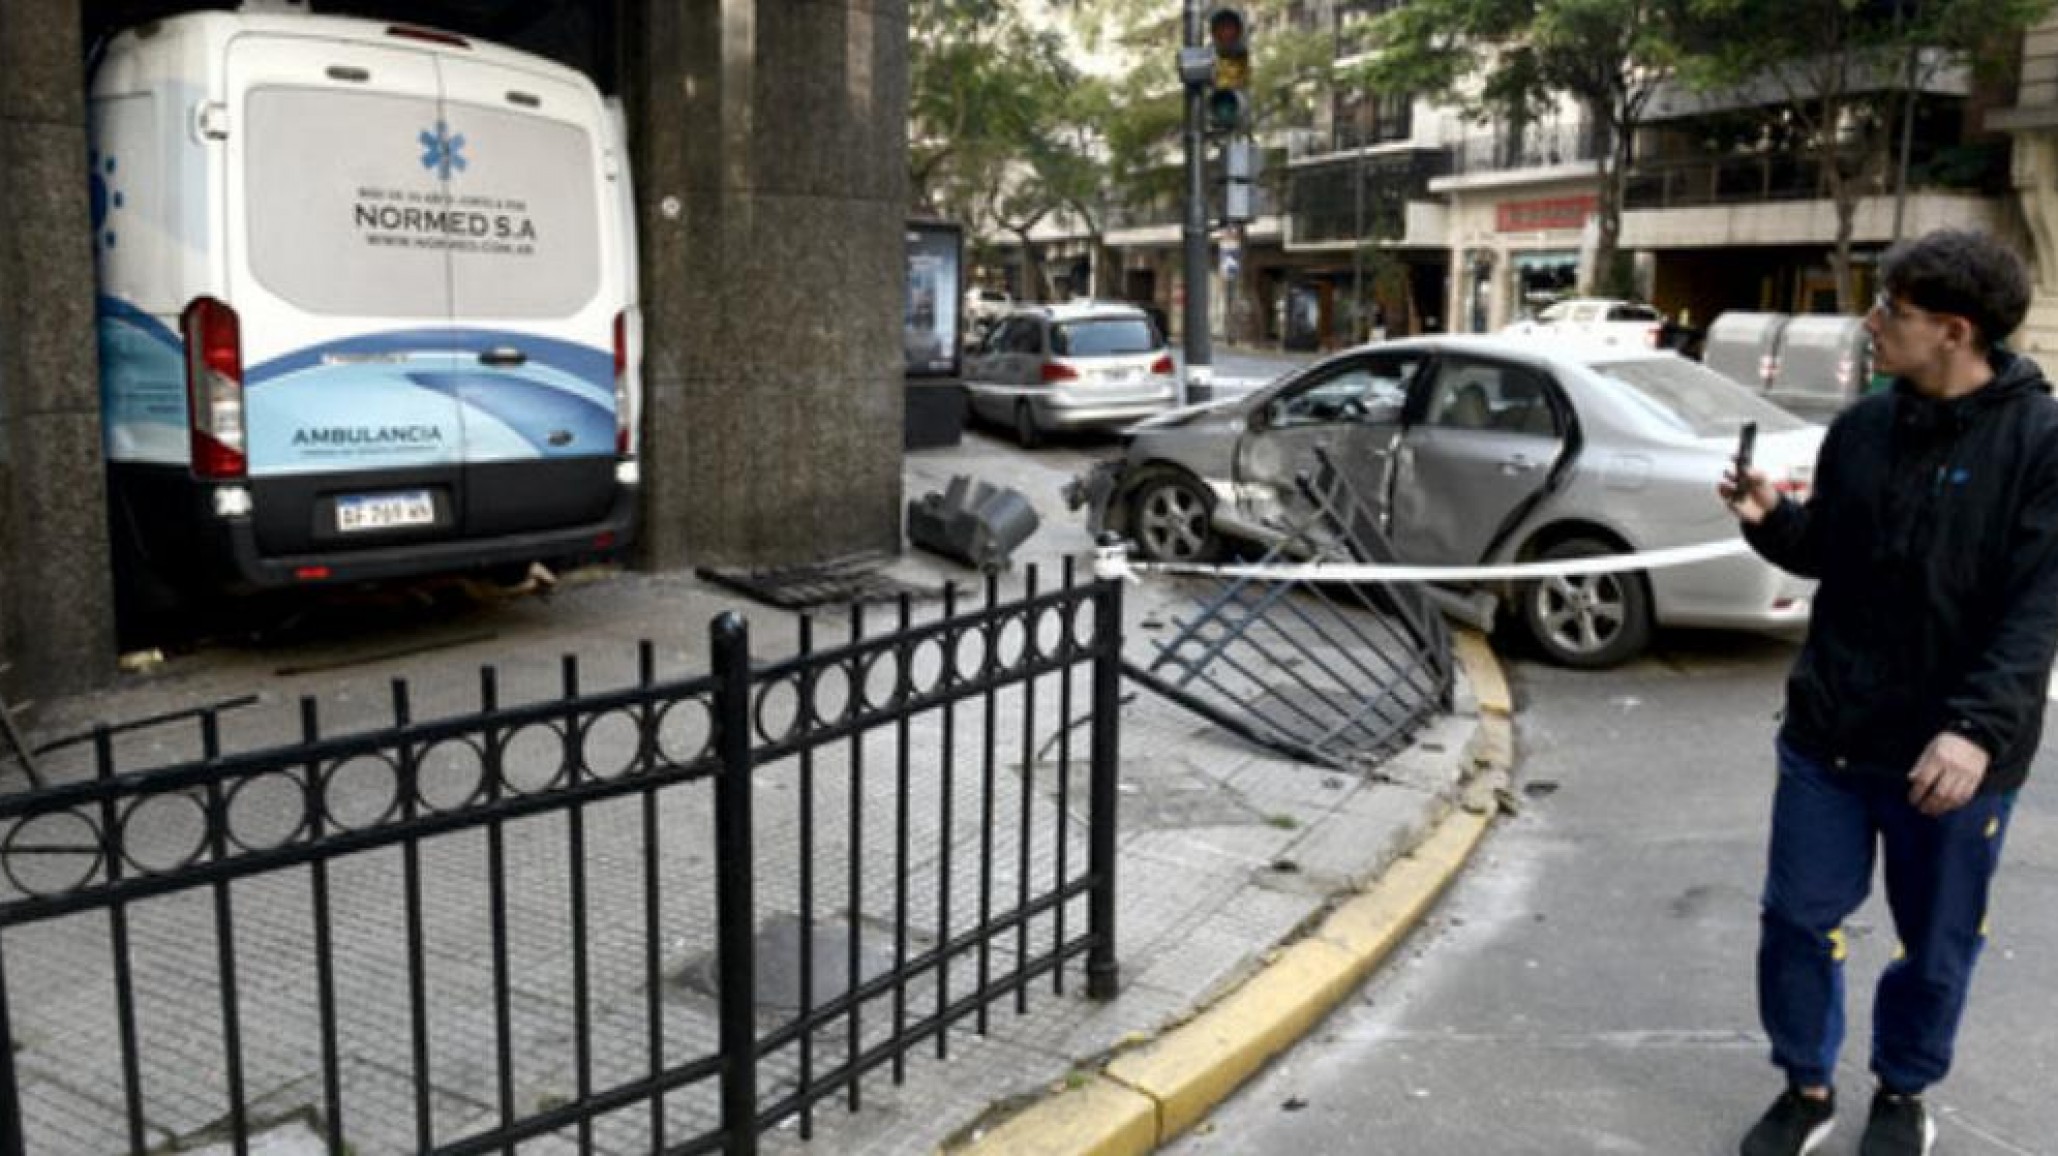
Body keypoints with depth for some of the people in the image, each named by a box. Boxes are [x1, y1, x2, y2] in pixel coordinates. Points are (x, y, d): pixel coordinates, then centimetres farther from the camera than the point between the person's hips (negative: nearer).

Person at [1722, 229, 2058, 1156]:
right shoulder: (1861, 429, 3)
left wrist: (1978, 727, -28)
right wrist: (1772, 519, -5)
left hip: (1950, 751, -4)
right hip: (1827, 732, 4)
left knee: (1935, 946, 14)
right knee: (1797, 920, 12)